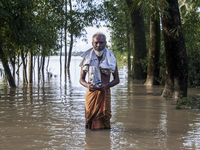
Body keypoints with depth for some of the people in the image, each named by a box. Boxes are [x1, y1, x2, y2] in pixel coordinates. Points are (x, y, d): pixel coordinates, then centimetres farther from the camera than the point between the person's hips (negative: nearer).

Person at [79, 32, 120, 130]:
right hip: (91, 92, 0)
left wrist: (106, 85, -16)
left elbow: (117, 79, 5)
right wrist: (88, 85, -17)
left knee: (105, 118, 1)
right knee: (91, 118, 1)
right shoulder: (87, 58, 2)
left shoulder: (110, 58, 3)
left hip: (105, 92, 0)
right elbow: (81, 79, 7)